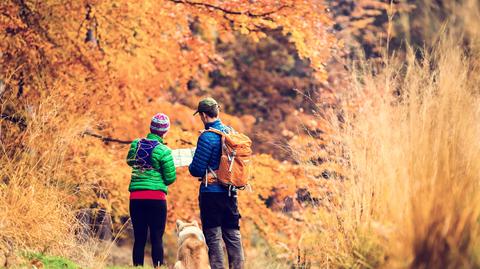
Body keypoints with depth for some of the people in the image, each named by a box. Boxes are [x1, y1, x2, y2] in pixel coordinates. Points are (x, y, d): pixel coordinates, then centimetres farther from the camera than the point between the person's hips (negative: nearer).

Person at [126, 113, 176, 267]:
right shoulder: (163, 151, -9)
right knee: (157, 238, -1)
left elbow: (130, 161, 25)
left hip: (135, 197, 4)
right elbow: (170, 178, -4)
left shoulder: (136, 144, 5)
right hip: (157, 198, -4)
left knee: (139, 238, 8)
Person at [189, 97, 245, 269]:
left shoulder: (207, 137, -16)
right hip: (230, 192, 7)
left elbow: (197, 169, -15)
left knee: (213, 236, 0)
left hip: (211, 192, -7)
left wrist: (191, 167, 6)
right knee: (233, 234, 13)